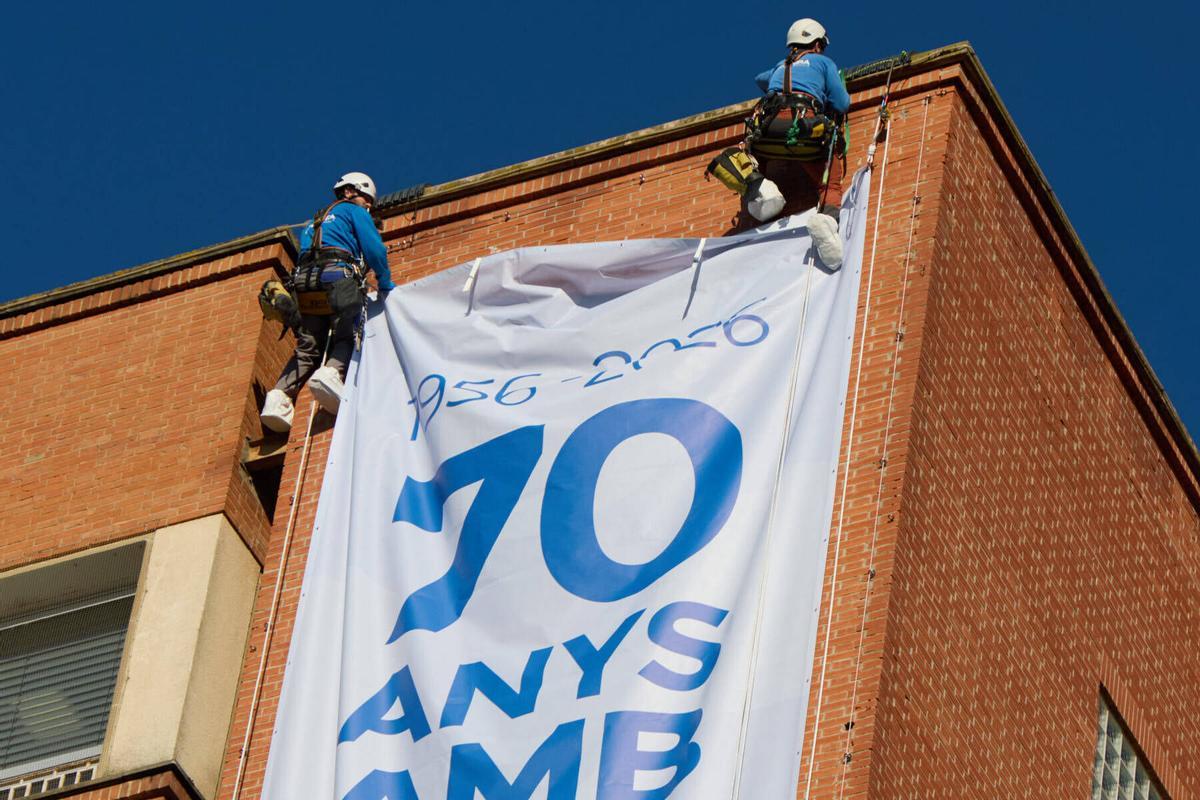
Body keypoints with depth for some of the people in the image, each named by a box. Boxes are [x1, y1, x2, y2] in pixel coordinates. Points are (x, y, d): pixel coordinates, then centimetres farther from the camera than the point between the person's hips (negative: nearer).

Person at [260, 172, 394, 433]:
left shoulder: (315, 222, 37)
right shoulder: (354, 211, 16)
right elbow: (374, 249, 4)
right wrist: (385, 284, 11)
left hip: (304, 283, 6)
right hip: (339, 278, -6)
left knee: (307, 349, 2)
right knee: (346, 339, -9)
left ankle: (280, 396, -20)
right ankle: (332, 373, -41)